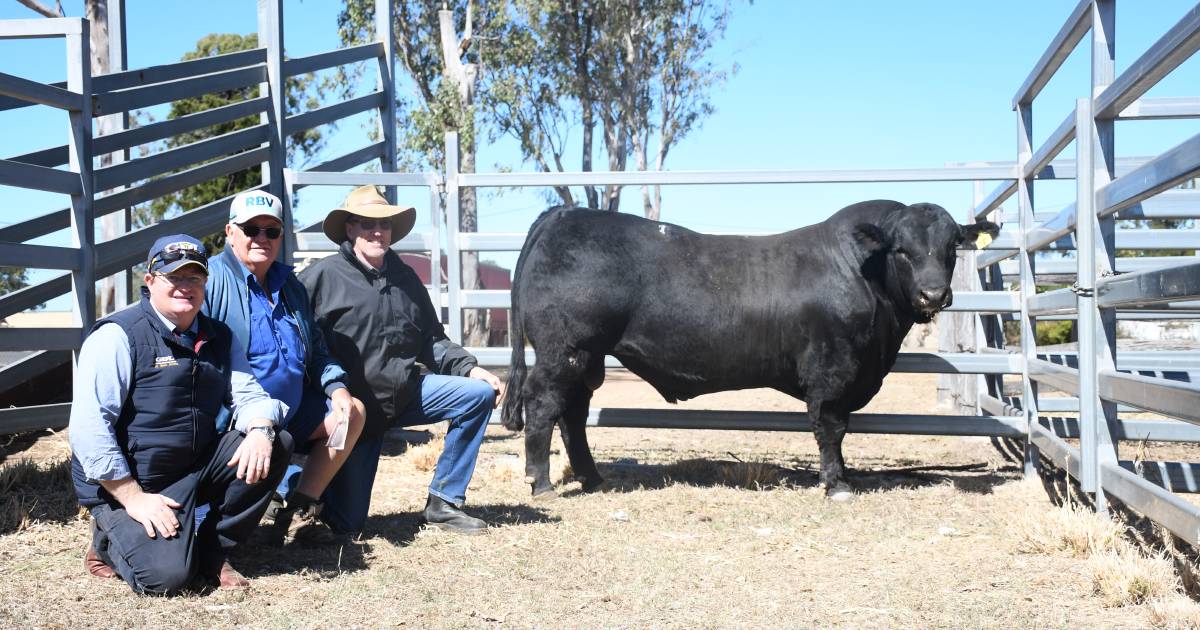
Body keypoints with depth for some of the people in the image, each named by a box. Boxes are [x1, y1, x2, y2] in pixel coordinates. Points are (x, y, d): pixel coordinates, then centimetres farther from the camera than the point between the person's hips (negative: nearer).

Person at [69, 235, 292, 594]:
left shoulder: (217, 338, 8)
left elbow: (248, 395, 3)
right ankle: (110, 538, 11)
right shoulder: (118, 336, -13)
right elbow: (89, 427, -19)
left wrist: (260, 430, -22)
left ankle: (211, 551, 0)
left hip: (199, 469, 6)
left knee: (277, 443, -13)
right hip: (125, 484, -6)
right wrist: (134, 499, -21)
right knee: (166, 574, -25)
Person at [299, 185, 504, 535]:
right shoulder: (324, 276, -8)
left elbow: (431, 340, 17)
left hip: (407, 394, 6)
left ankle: (443, 503, 0)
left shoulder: (405, 277, 11)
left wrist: (469, 367, 1)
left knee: (480, 393, -9)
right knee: (346, 522, -9)